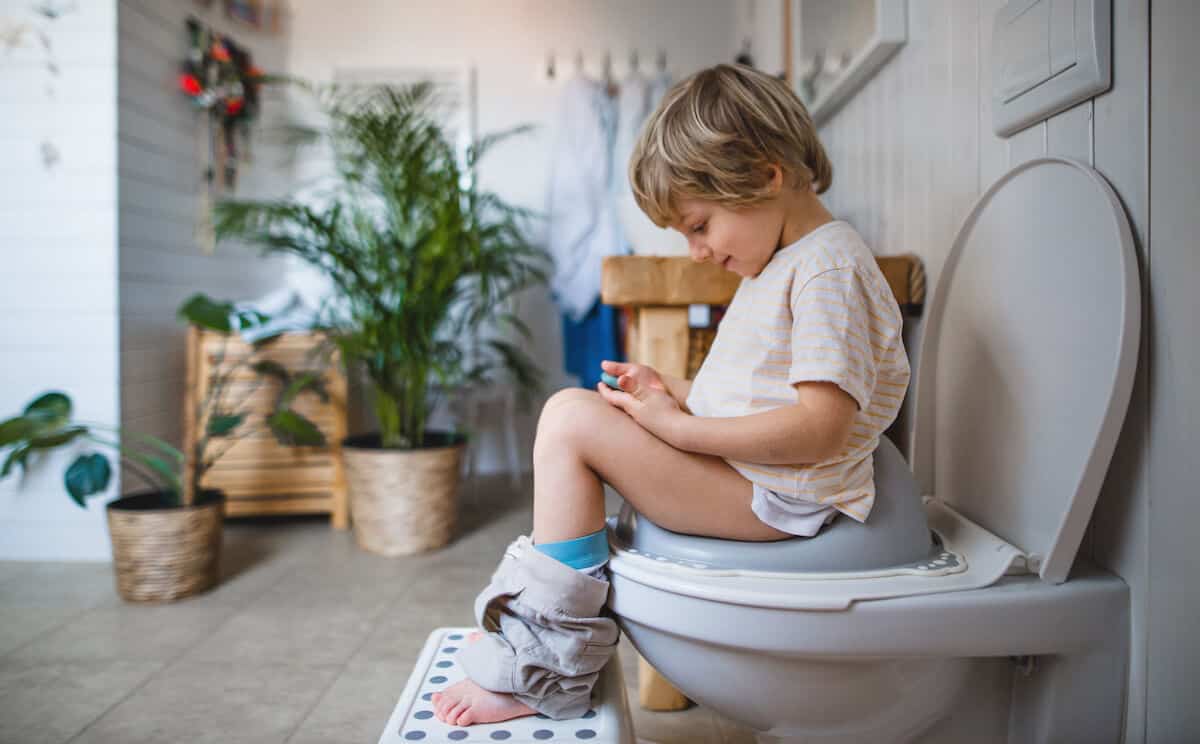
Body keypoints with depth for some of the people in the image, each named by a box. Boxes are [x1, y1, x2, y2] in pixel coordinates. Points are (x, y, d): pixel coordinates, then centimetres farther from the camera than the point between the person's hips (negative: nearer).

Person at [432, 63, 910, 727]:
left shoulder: (830, 268, -16)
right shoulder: (779, 264, 17)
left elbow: (819, 428, -24)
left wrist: (679, 427, -20)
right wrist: (675, 394, 6)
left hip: (778, 500, -11)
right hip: (743, 477, 11)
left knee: (570, 418, -21)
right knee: (576, 416, 11)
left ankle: (543, 670, -12)